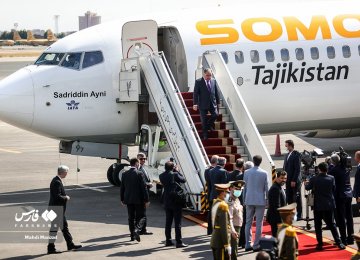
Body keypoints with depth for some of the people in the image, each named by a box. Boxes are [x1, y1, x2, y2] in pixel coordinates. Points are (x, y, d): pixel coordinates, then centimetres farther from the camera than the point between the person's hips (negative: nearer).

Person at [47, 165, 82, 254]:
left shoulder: (56, 180, 11)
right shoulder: (57, 182, -21)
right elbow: (57, 196, -26)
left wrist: (65, 197, 8)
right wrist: (66, 198, -12)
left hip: (59, 209, 11)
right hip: (57, 209, -11)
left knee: (64, 226, 16)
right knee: (54, 228, -3)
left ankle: (70, 244, 25)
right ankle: (51, 248, 2)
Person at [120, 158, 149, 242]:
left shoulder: (124, 174, 3)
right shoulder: (139, 174, -12)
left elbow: (122, 188, 8)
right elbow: (144, 187, -12)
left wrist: (122, 199, 18)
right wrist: (146, 200, -7)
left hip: (128, 200, 5)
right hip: (138, 199, -5)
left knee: (131, 218, 13)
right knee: (141, 216, 4)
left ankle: (132, 235, 14)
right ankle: (137, 230, -20)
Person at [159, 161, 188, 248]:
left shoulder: (162, 176, -1)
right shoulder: (174, 175, -16)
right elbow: (183, 180, -3)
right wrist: (177, 171, 3)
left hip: (167, 202, 5)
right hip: (176, 201, -5)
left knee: (168, 222, 13)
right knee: (177, 222, -2)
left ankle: (168, 241, 16)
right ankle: (179, 242, -3)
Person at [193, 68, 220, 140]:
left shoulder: (213, 81, 6)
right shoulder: (198, 82, -6)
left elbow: (216, 92, 12)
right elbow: (195, 93, -8)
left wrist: (218, 102, 11)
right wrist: (195, 103, -15)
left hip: (212, 103, 3)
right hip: (203, 104, -3)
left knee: (215, 114, -14)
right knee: (203, 120, 2)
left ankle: (209, 124, 17)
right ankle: (205, 135, 14)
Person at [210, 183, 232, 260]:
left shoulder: (215, 203, 9)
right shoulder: (223, 206, -18)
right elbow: (224, 227, -21)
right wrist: (227, 245, -19)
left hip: (214, 240, 9)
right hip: (221, 242, -9)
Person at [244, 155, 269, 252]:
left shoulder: (247, 172, -1)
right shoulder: (264, 173, -6)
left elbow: (244, 187, 5)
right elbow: (266, 187, -2)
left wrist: (244, 200, 13)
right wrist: (267, 198, 10)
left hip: (249, 200, 2)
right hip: (260, 200, -2)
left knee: (248, 223, 9)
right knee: (259, 223, 2)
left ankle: (247, 245, 8)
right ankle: (256, 245, 0)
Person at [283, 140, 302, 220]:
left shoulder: (296, 155, -11)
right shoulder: (287, 155, 14)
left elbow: (297, 169, -16)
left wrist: (294, 180, -18)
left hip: (295, 181, -7)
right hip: (288, 180, 7)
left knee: (297, 198, 0)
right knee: (289, 198, 9)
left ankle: (299, 215, 5)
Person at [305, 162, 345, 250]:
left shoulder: (314, 179, -11)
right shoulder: (331, 178, -7)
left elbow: (307, 188, 7)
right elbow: (334, 189, 6)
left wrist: (306, 183, 30)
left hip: (318, 206, -2)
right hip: (329, 205, 2)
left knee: (318, 226, 8)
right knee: (331, 224, 9)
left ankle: (320, 244, 6)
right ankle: (339, 243, 5)